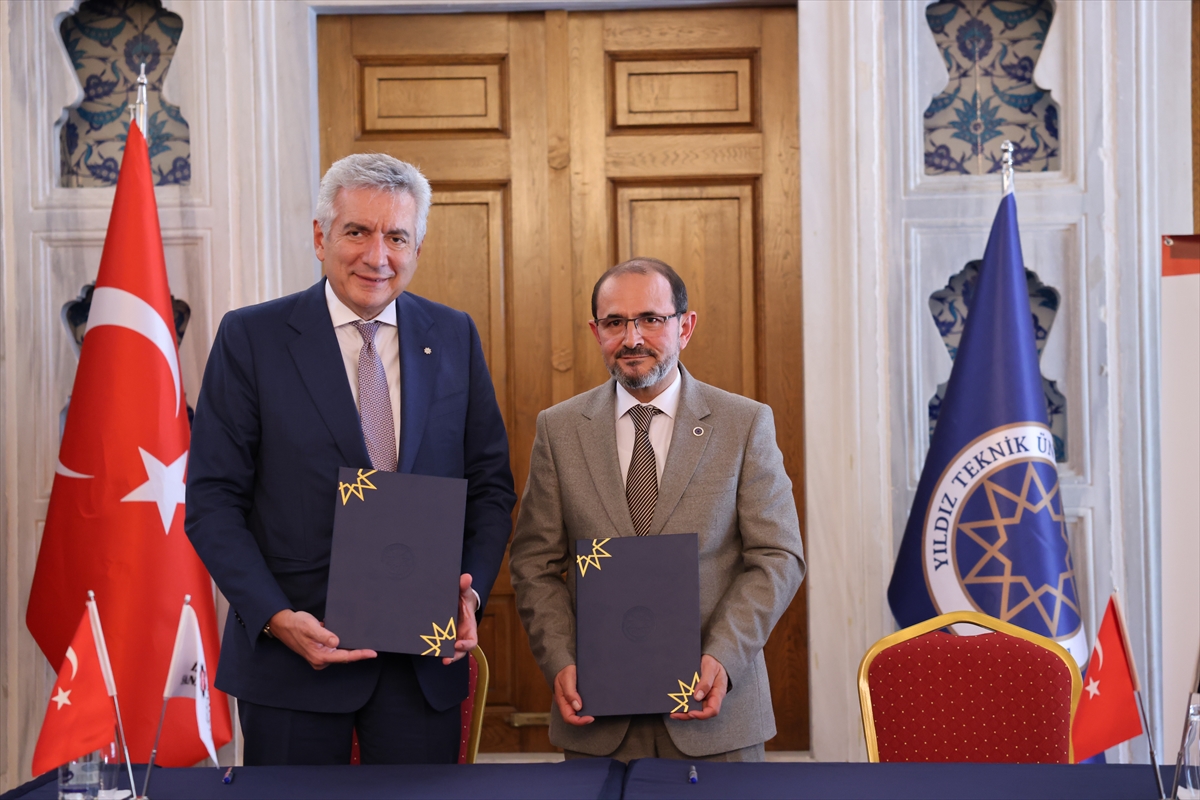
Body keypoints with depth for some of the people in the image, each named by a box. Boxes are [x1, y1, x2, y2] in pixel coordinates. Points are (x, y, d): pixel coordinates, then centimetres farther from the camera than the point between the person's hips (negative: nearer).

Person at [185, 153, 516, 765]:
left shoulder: (454, 336, 6)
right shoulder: (250, 338, -3)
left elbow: (490, 484, 9)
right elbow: (213, 499, -5)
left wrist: (471, 591, -7)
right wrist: (275, 617, -16)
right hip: (294, 650, -2)